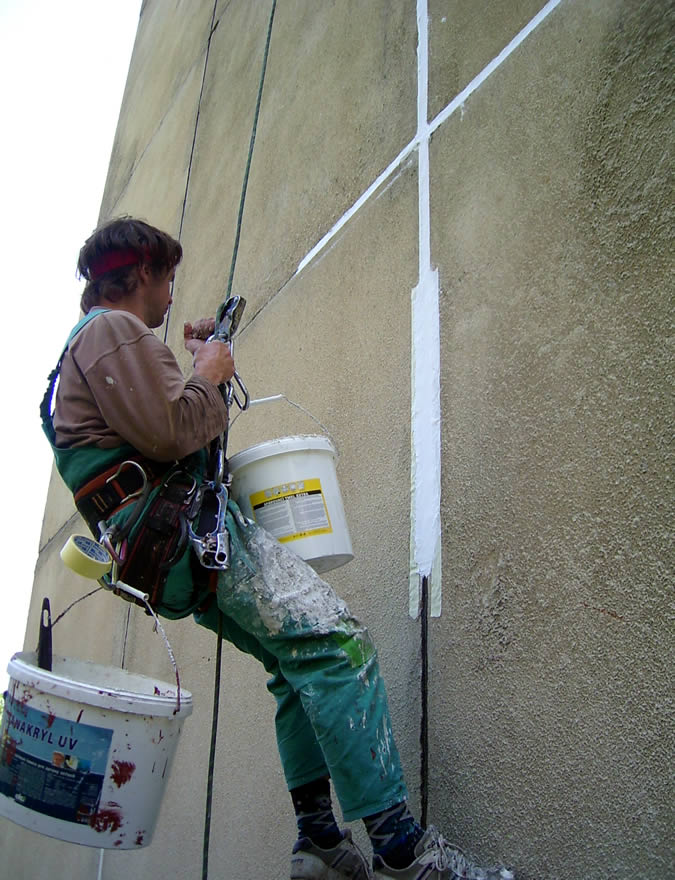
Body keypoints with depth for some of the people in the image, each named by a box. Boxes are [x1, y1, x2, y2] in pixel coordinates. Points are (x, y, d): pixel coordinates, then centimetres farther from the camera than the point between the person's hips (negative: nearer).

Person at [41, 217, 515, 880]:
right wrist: (207, 374, -1)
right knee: (336, 644, -19)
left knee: (301, 663, 10)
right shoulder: (113, 331, -4)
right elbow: (169, 434, -19)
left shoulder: (92, 342, 30)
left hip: (173, 554, 11)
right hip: (188, 525, -11)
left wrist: (200, 369, 29)